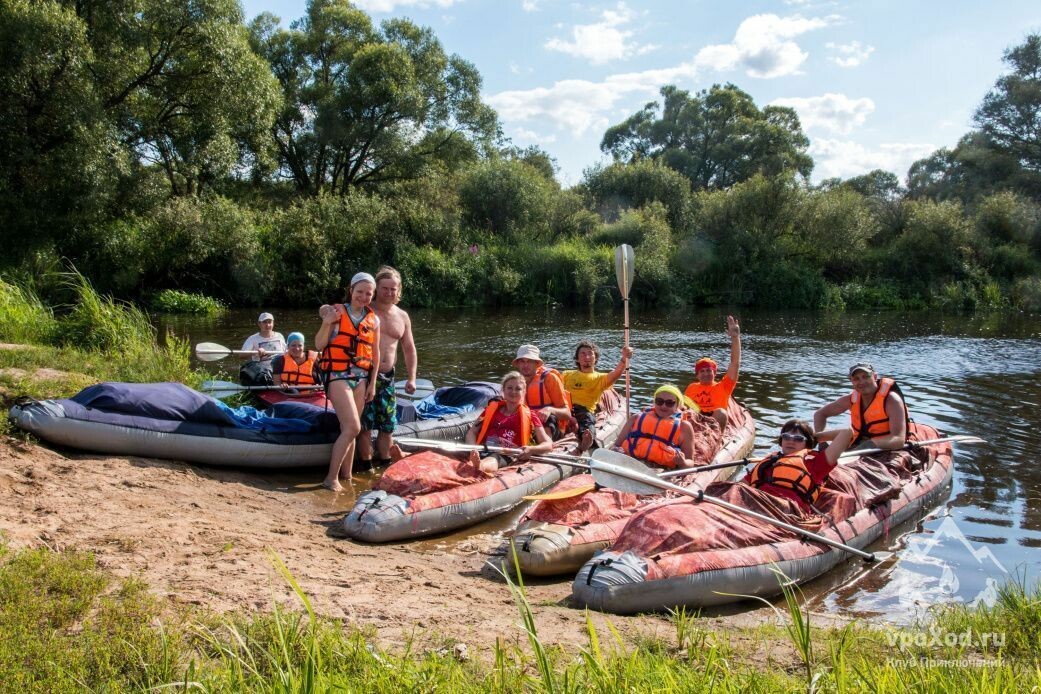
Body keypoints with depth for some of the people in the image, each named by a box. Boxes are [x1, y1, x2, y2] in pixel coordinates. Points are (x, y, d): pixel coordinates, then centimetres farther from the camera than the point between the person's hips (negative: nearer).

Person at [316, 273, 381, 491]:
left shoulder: (373, 320, 9)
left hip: (361, 379, 5)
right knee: (353, 427, -14)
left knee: (348, 430, 9)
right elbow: (319, 345, -5)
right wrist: (326, 323, -20)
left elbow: (375, 354, 12)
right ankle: (331, 477, -4)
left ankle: (346, 475, 18)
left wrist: (372, 383, 10)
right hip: (338, 376, -4)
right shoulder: (336, 312, -2)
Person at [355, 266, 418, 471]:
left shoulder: (402, 317, 11)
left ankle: (385, 467, 20)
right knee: (365, 424, -4)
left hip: (387, 377, 5)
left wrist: (411, 378, 9)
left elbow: (409, 349, 16)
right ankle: (366, 467, 8)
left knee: (388, 425, 8)